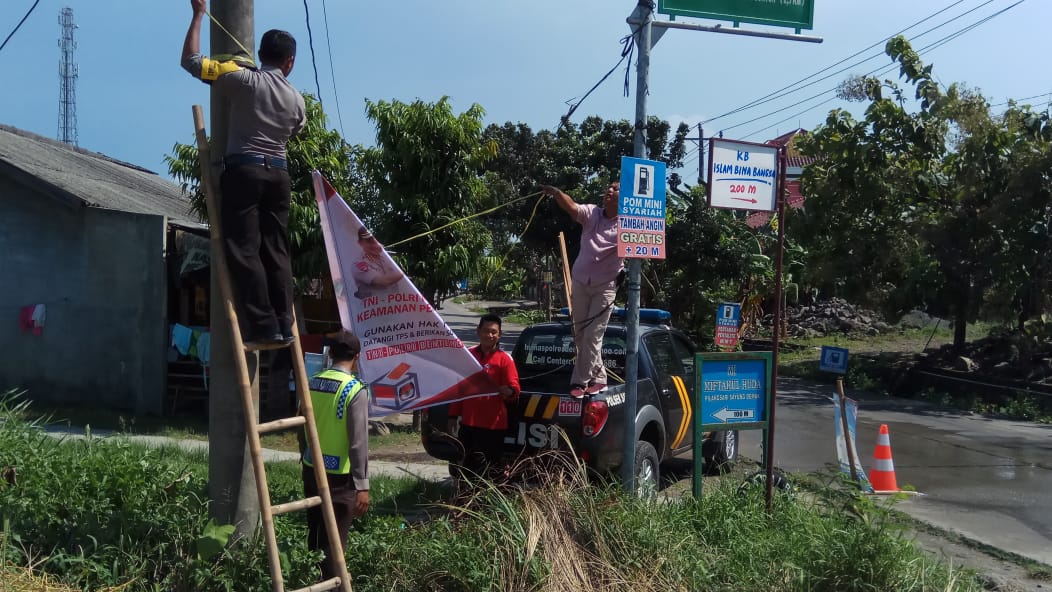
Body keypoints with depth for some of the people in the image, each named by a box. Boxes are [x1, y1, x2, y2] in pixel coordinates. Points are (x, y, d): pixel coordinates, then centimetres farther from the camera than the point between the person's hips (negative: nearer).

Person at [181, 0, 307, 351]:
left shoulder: (244, 80, -2)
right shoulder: (297, 100, 12)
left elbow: (190, 60, 1)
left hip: (244, 170, -4)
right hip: (279, 174, 5)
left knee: (244, 250, -6)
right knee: (276, 252, 6)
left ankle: (264, 328, -14)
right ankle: (283, 327, 2)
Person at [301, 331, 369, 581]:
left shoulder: (312, 383, 4)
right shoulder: (355, 390, -16)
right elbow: (358, 442, -19)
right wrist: (362, 485, -16)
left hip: (311, 469, 7)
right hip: (339, 476, -7)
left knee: (314, 534, 19)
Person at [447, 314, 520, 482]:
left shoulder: (504, 360, -5)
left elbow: (514, 389, -10)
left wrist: (508, 391, -35)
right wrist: (453, 416, 14)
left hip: (493, 425, -5)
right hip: (468, 423, 5)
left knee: (489, 471, -3)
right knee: (465, 467, 13)